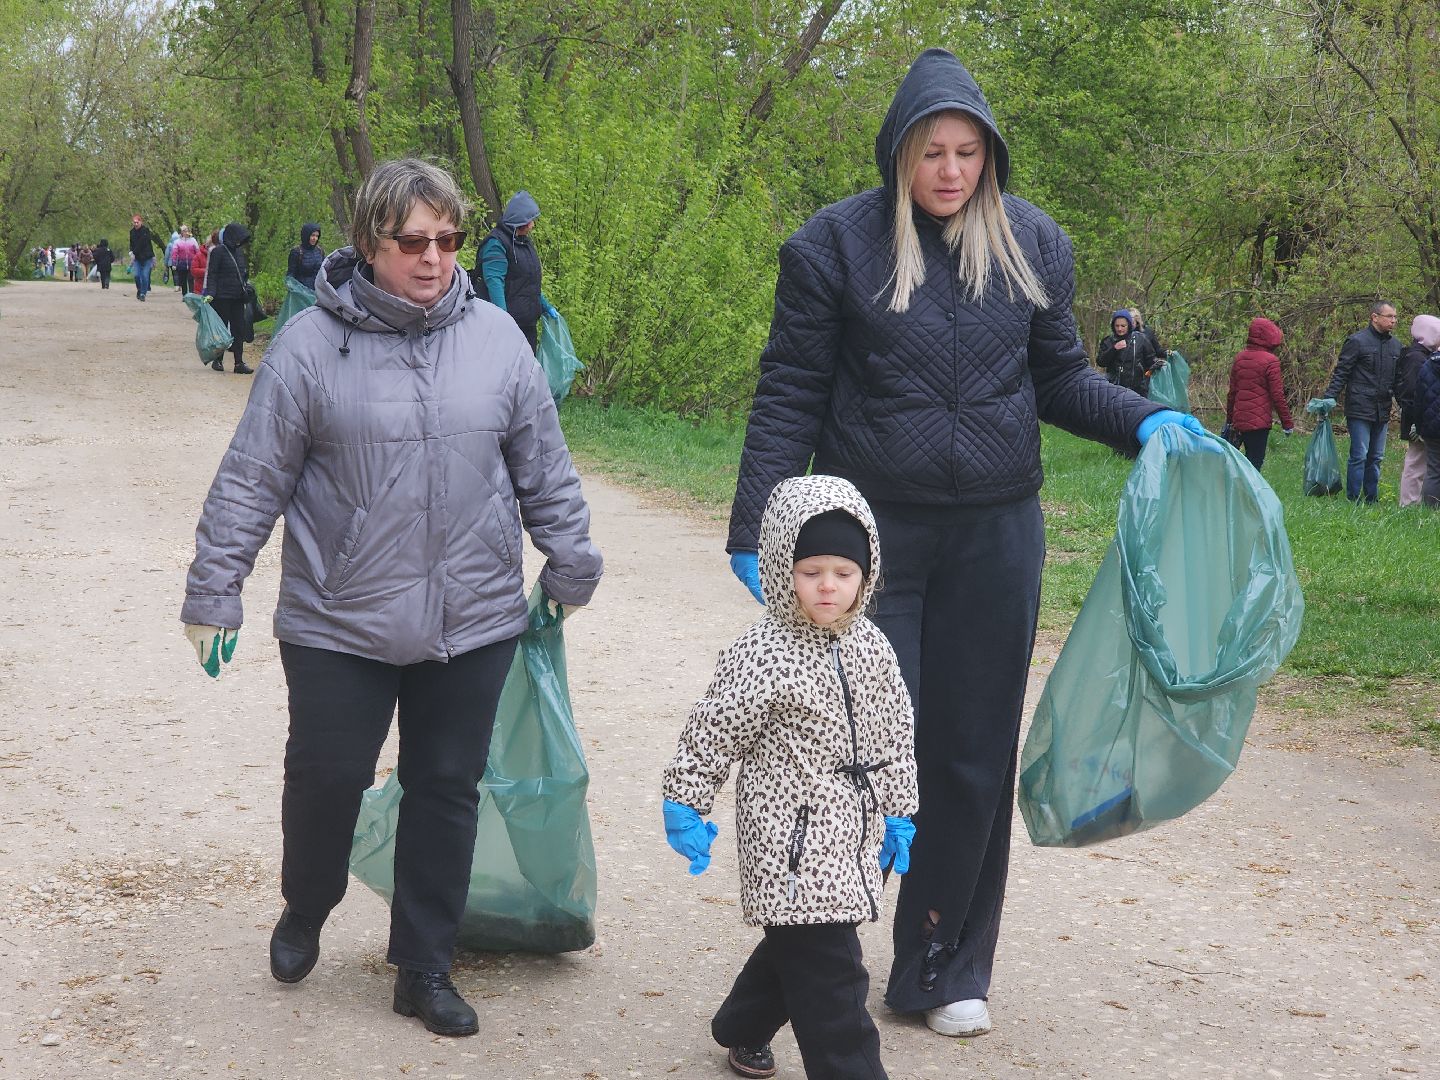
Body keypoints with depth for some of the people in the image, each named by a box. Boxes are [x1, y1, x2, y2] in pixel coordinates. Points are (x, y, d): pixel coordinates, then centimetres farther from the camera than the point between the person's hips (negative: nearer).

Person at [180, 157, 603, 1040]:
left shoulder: (497, 339, 1)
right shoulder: (311, 345, -7)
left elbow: (545, 470, 10)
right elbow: (252, 481, -3)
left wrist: (570, 565, 14)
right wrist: (215, 593, -1)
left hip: (472, 625, 2)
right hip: (339, 626, -2)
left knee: (448, 789, 9)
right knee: (327, 777, 7)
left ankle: (425, 966, 24)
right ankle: (306, 911, 38)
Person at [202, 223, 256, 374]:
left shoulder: (239, 252, 11)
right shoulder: (218, 251, -9)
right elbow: (211, 274, -11)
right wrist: (211, 293, -19)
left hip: (237, 299, 6)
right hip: (222, 298, -6)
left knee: (239, 329, 3)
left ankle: (239, 363, 5)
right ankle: (218, 360, 15)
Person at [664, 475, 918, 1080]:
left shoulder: (871, 646, 3)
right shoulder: (763, 655, -16)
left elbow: (895, 732, 12)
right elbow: (712, 732, -10)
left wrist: (897, 812, 15)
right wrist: (685, 805, -7)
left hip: (851, 836, 7)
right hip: (792, 842, -7)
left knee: (795, 946, 22)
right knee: (828, 968, -7)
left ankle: (742, 1030, 43)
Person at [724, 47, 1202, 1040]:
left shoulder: (1034, 244, 3)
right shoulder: (836, 244, -6)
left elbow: (1060, 377, 12)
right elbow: (790, 397, -3)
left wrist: (1145, 418, -6)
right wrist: (756, 530, -7)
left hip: (995, 538, 3)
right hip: (869, 534, -3)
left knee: (974, 758, 9)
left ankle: (946, 971, 25)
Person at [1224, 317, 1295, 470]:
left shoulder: (1239, 358, 7)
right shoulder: (1270, 361, -12)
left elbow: (1232, 392, 13)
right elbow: (1277, 395, -11)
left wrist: (1229, 418, 22)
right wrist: (1287, 422, -3)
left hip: (1239, 419, 7)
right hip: (1259, 420, -7)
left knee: (1249, 457, 18)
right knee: (1256, 461, -4)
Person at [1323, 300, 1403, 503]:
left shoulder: (1395, 345, 13)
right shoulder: (1357, 341, -7)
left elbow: (1398, 380, 19)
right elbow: (1341, 373, -7)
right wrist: (1328, 399, -17)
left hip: (1382, 411, 6)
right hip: (1360, 409, -6)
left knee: (1376, 457, 10)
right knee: (1359, 455, -7)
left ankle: (1372, 500, 17)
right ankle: (1354, 500, -1)